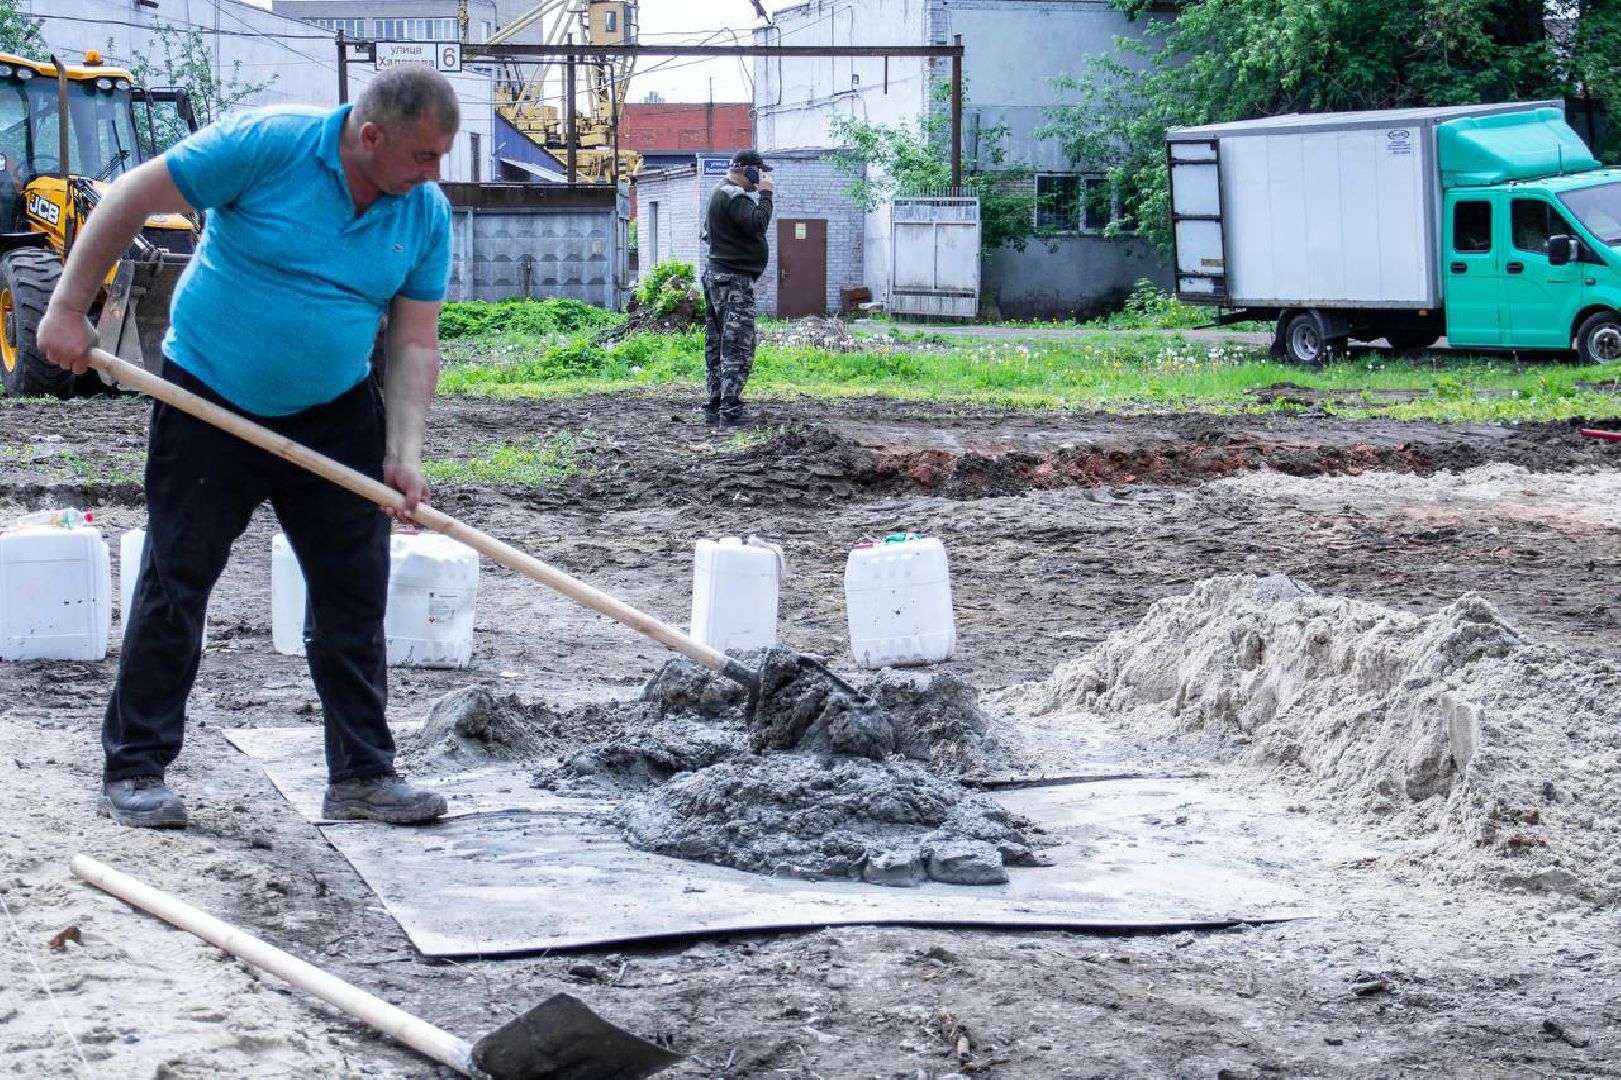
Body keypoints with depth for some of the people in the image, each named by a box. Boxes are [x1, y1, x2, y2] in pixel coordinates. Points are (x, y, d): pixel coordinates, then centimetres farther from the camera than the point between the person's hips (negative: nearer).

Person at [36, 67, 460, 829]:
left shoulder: (426, 212, -4)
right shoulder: (266, 144, -18)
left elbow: (415, 341, -1)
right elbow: (130, 199, -12)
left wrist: (403, 454, -12)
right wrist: (68, 310, -13)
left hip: (335, 419, 4)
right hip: (210, 404, -4)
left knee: (354, 592, 3)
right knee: (175, 584, 0)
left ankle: (363, 774, 13)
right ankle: (134, 771, 11)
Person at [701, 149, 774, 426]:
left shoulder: (719, 194, 19)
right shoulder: (733, 196, -14)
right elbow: (757, 224, -25)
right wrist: (765, 194, -12)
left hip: (716, 276, 11)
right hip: (734, 279, -11)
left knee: (717, 347, 10)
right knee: (738, 347, -12)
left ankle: (714, 408, 11)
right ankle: (730, 411, -15)